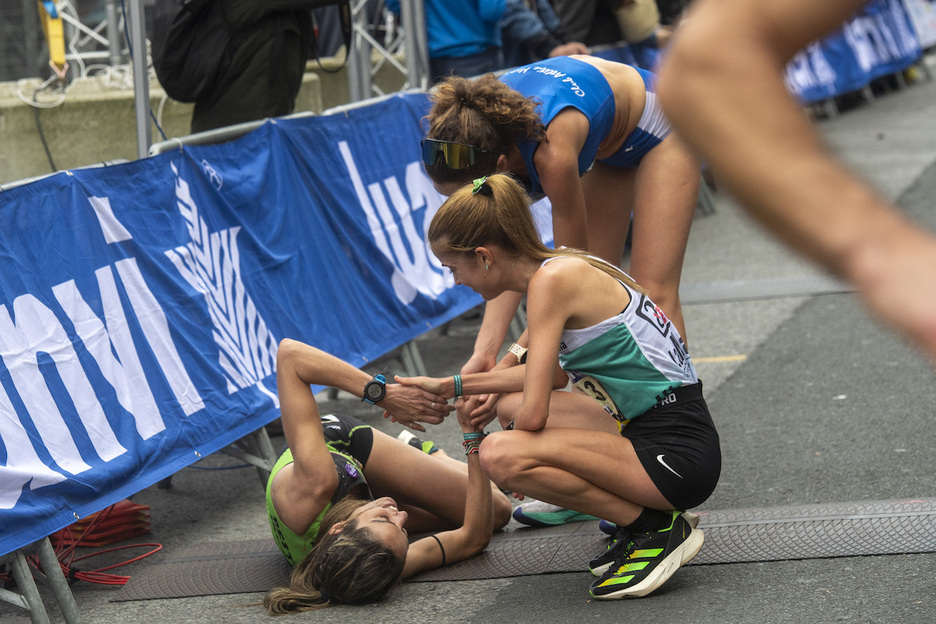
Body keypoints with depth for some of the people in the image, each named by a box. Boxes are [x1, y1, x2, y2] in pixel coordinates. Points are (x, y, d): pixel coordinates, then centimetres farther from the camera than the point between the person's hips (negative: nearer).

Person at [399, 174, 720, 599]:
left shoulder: (552, 279, -16)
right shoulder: (563, 269, 11)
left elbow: (534, 414, -20)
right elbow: (555, 373, 30)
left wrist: (512, 456, 2)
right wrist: (454, 386, 32)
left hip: (678, 453, -10)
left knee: (501, 454, -23)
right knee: (510, 409, 21)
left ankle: (657, 528, -8)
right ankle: (640, 518, 13)